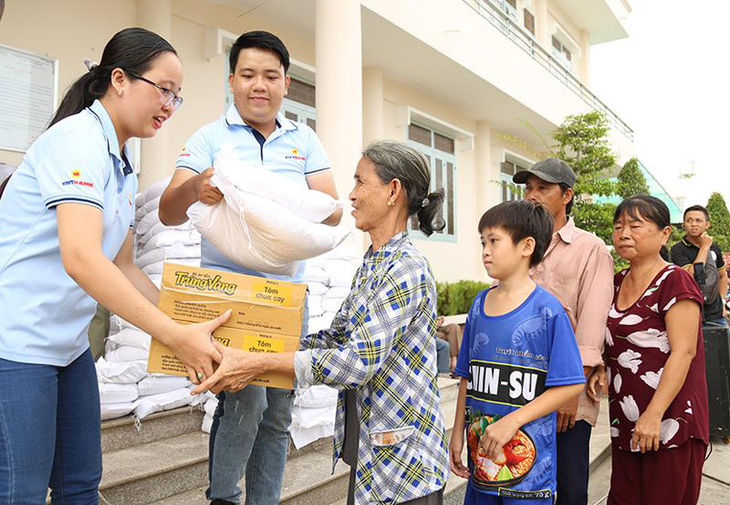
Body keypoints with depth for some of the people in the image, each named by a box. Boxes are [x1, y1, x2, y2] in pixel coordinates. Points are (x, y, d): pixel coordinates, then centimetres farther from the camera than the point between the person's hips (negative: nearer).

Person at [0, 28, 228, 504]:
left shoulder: (123, 169, 11)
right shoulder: (78, 138, -17)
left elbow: (122, 267, 13)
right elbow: (80, 258, -30)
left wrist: (187, 320, 2)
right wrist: (175, 336, -29)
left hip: (69, 344, 9)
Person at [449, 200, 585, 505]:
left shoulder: (547, 310, -12)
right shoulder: (479, 304, 4)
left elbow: (571, 385, -13)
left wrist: (512, 421, -19)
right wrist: (457, 433, 8)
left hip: (529, 459, -5)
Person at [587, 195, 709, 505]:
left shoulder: (674, 281, -11)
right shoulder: (617, 282, 11)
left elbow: (683, 351, -17)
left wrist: (654, 415, -22)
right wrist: (600, 368, 2)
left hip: (669, 424, -7)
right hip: (624, 425, 7)